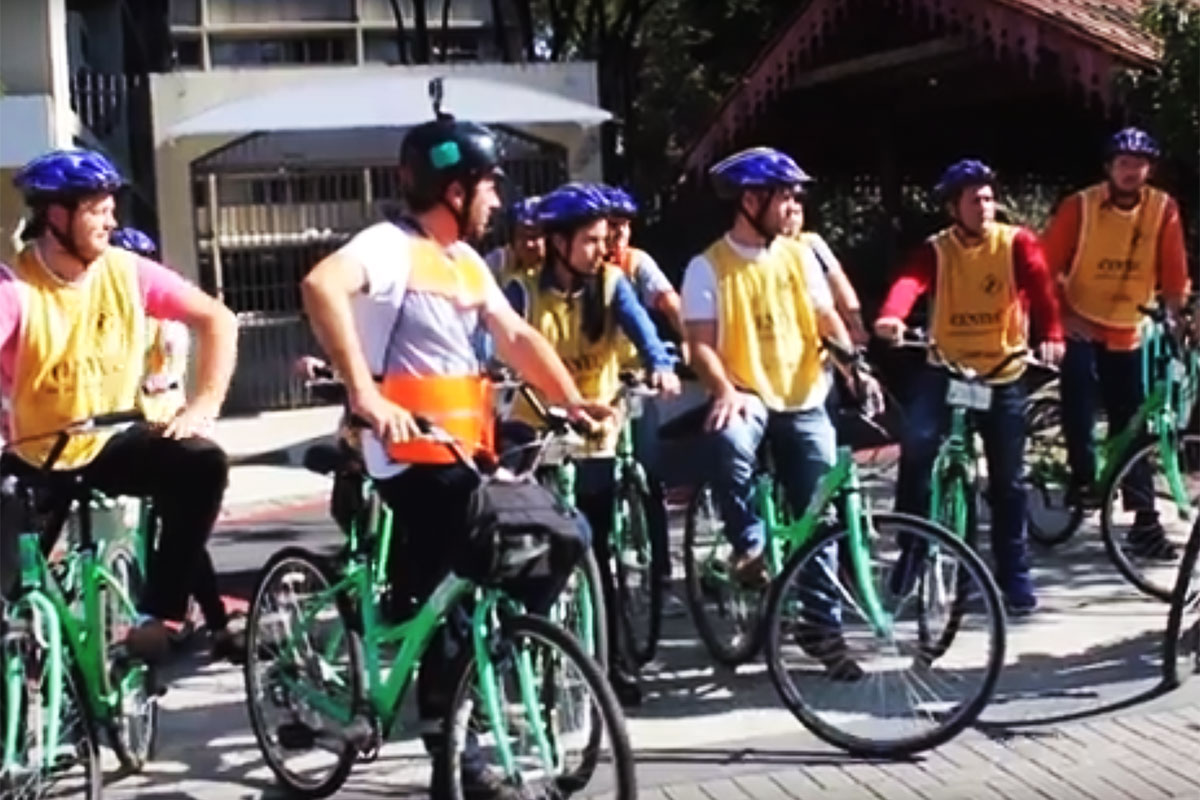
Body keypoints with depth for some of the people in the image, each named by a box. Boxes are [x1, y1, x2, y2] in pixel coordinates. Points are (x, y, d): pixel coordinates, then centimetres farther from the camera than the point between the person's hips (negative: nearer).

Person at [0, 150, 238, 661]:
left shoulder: (126, 271, -9)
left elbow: (216, 320, -3)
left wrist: (204, 404, -12)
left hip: (110, 444, 3)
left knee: (203, 464, -23)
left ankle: (156, 616, -15)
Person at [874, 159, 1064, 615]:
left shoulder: (1015, 243, -4)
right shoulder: (936, 250, -3)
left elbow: (1040, 286, -21)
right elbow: (909, 282, -24)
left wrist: (1051, 334, -41)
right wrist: (891, 317, -47)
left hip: (1003, 376, 0)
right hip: (945, 370, 0)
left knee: (1006, 482, 6)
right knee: (917, 444, -24)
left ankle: (1015, 578, 19)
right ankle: (910, 550, -8)